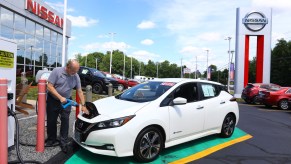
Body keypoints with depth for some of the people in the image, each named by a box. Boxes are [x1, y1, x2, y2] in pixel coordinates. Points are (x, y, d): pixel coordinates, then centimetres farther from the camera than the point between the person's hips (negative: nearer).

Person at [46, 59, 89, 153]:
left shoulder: (76, 76, -7)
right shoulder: (57, 71, -17)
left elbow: (79, 91, -1)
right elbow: (50, 86, -18)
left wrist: (83, 105, -5)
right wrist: (60, 97, -25)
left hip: (66, 101, 2)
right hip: (53, 100, -1)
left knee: (65, 121, -4)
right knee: (51, 121, 9)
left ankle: (63, 143, 5)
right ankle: (51, 139, 28)